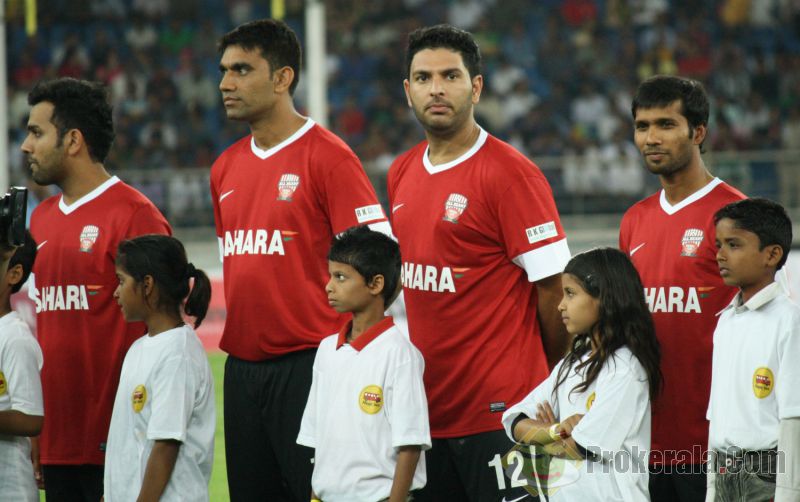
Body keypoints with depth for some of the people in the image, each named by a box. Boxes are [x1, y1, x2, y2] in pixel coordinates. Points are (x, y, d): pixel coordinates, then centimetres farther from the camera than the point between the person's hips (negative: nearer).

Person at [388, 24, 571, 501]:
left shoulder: (511, 173, -10)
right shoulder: (402, 174, 12)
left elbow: (552, 285, -9)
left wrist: (552, 386, 0)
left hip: (496, 413, -7)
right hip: (424, 405, 7)